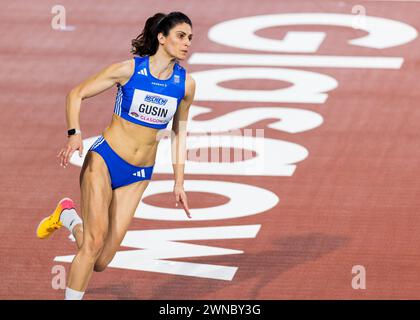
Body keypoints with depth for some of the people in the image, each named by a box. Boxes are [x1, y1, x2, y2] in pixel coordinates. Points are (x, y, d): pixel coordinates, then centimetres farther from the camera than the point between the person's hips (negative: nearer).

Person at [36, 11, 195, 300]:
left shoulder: (186, 83, -1)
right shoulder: (129, 69, -10)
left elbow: (179, 131, 13)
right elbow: (76, 94, -3)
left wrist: (179, 183, 10)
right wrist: (74, 133, -18)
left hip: (138, 176, 3)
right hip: (103, 160, -3)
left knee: (101, 262, 1)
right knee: (95, 241, -20)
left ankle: (68, 216, 30)